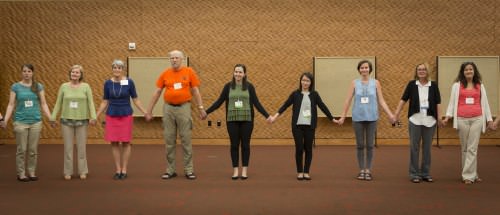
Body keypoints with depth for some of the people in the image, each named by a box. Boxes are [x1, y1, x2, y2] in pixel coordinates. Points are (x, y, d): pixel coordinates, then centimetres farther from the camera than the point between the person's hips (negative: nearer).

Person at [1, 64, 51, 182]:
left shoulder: (39, 86, 5)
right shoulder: (15, 86, 0)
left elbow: (43, 104, 4)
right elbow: (11, 105, -2)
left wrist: (50, 118, -6)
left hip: (36, 121, 2)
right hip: (21, 121, -2)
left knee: (33, 149, 6)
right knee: (22, 149, 1)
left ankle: (32, 172, 16)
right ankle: (21, 174, 11)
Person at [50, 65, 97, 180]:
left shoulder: (86, 86, 1)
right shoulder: (64, 86, 3)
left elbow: (91, 103, -4)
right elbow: (58, 104, 5)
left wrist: (93, 117, -15)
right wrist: (53, 118, 1)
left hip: (82, 121, -1)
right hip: (67, 121, 1)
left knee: (81, 146, 3)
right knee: (68, 147, 3)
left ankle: (82, 171, 12)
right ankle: (68, 172, 11)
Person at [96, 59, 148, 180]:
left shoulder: (129, 82, -4)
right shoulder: (108, 83, 1)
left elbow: (135, 100, 0)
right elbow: (105, 102, 6)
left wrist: (144, 112, -11)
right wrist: (96, 116, 1)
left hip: (126, 115, -2)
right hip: (112, 116, 2)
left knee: (126, 142, 1)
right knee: (114, 143, 3)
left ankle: (124, 170, 10)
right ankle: (117, 170, 11)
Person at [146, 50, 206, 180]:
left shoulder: (189, 72, 1)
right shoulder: (165, 74, 5)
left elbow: (195, 91, 4)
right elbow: (157, 93, 8)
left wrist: (201, 108, -1)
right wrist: (149, 110, 5)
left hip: (184, 108, -2)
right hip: (168, 109, 2)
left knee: (186, 139, 1)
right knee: (169, 140, 5)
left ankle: (188, 170, 8)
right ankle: (170, 170, 13)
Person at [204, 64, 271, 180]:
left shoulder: (249, 86, 3)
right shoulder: (228, 86, 4)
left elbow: (256, 103, 4)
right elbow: (219, 102, 6)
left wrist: (267, 116, -2)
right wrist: (207, 112, 2)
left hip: (246, 120, -1)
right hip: (232, 120, 1)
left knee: (245, 144, 4)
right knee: (234, 145, 4)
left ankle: (244, 170, 12)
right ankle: (235, 170, 12)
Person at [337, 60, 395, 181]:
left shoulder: (375, 83, 3)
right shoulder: (354, 83, 2)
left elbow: (381, 101, 2)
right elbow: (348, 101, 3)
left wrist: (390, 114, -8)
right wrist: (343, 116, 1)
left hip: (371, 117, 0)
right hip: (358, 118, 0)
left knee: (369, 145, 2)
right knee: (360, 145, 4)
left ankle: (368, 170, 11)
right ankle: (361, 170, 13)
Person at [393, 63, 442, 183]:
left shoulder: (433, 85, 4)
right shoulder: (412, 84, 2)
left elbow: (438, 102, 3)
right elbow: (404, 99, 2)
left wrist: (439, 116, -8)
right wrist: (397, 113, -5)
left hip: (430, 120, 1)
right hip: (415, 120, -1)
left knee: (427, 147, 8)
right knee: (414, 147, 2)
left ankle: (426, 173, 16)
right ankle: (414, 174, 9)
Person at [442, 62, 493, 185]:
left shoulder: (480, 85, 9)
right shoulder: (457, 85, 5)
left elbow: (484, 103, 12)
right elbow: (452, 101, 4)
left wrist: (489, 119, 11)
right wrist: (448, 116, -7)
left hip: (477, 119, 0)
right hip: (462, 119, 0)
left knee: (472, 148, -5)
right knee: (465, 148, 6)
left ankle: (468, 176, -4)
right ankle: (473, 174, 16)